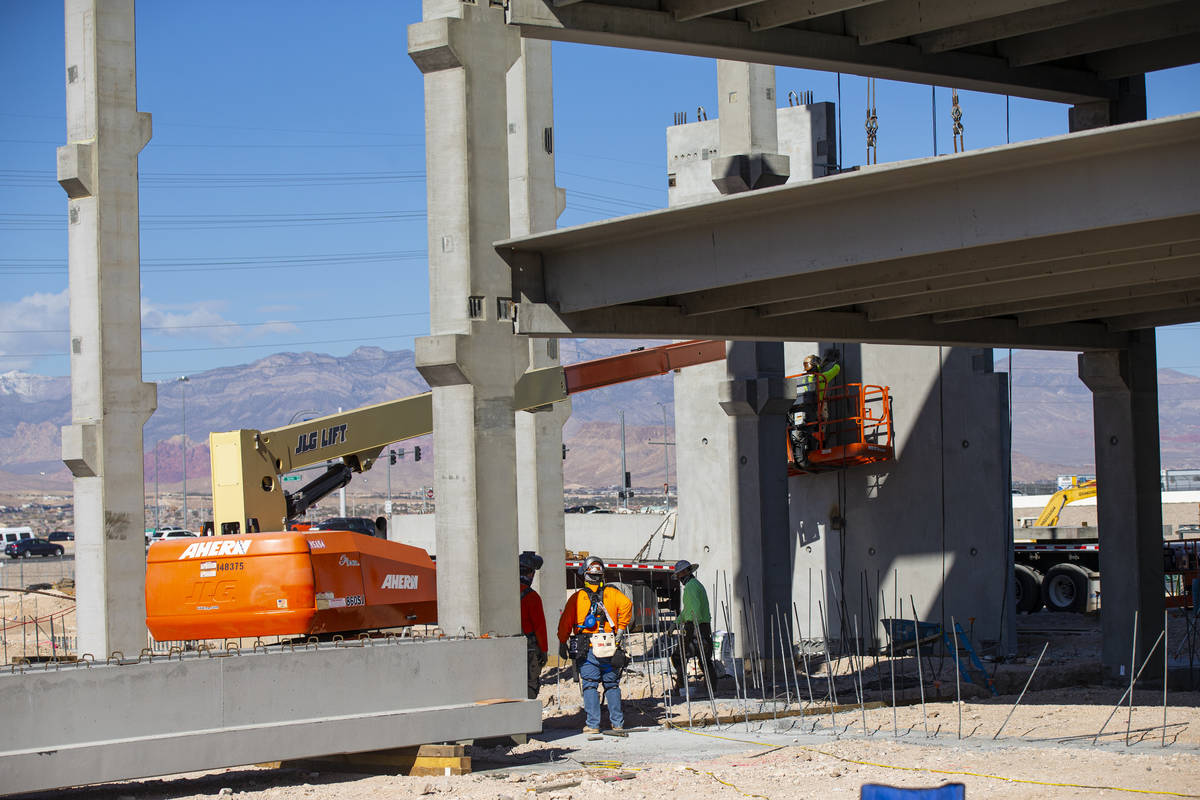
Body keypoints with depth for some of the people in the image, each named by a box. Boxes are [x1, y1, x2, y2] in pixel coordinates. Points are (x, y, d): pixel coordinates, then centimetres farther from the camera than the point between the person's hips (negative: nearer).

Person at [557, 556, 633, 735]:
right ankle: (618, 724, 8)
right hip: (610, 649, 2)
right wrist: (621, 628, -2)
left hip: (587, 650, -2)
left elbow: (565, 622, 2)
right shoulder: (612, 593, 6)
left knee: (590, 686, 2)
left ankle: (592, 725, -2)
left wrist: (562, 643, 9)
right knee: (612, 686, 10)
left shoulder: (577, 597, 3)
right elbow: (626, 604, -10)